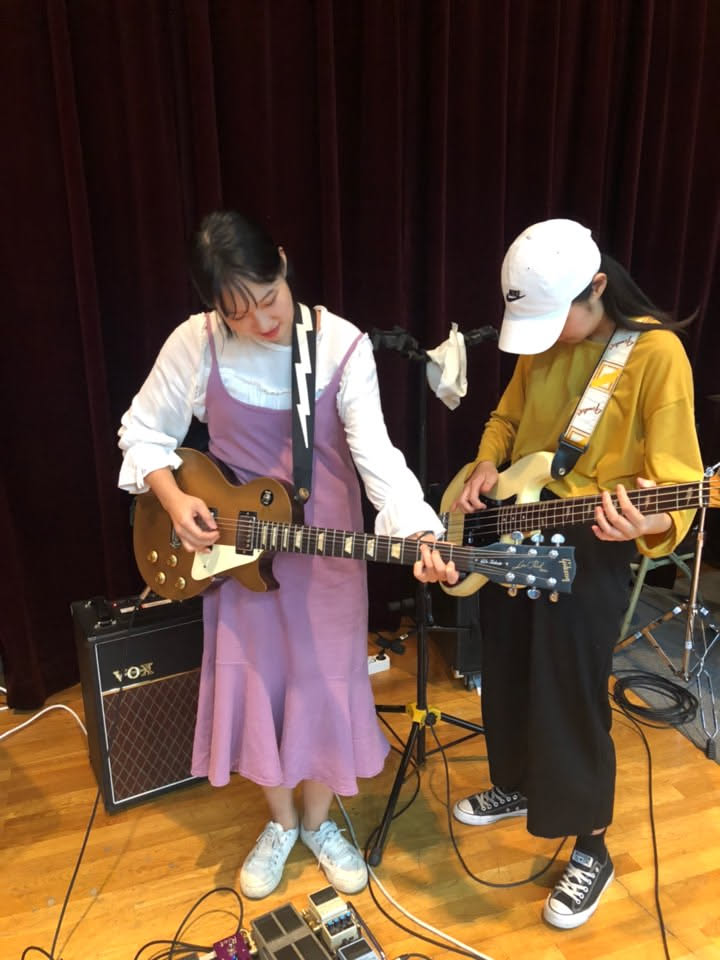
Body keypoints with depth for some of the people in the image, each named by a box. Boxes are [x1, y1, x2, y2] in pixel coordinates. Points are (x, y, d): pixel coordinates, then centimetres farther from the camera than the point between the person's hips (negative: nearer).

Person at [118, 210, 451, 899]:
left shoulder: (343, 347, -16)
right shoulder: (195, 345, -12)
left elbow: (376, 452, -24)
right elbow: (143, 432, 2)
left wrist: (421, 533, -40)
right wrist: (172, 498, -14)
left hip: (328, 547, -1)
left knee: (325, 684, 11)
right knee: (253, 683, 13)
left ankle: (319, 821, 40)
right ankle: (280, 822, 41)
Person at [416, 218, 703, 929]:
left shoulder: (655, 351, -15)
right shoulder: (538, 339, 4)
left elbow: (675, 474, -18)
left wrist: (649, 522, -38)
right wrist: (486, 465, -3)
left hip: (591, 545, -6)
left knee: (571, 700, 3)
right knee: (505, 678, 20)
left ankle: (591, 849, 27)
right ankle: (517, 785, 46)